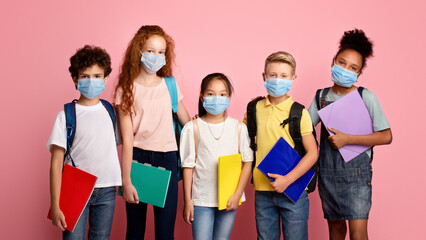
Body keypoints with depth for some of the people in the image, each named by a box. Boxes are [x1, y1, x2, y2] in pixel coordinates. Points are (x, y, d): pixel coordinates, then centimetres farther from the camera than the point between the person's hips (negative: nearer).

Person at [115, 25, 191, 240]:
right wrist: (126, 181, -10)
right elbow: (127, 139, -6)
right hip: (137, 158, -2)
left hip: (166, 159, 2)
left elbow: (187, 122, 16)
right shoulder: (127, 89, -1)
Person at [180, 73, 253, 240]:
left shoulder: (238, 127, 1)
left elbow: (247, 162, 2)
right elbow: (188, 165, 0)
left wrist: (237, 194, -5)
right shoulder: (193, 128, -2)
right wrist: (187, 201, -1)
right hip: (201, 200, -1)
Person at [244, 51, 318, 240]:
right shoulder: (255, 108, 5)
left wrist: (288, 179, -16)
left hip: (293, 191, -3)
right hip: (262, 191, 3)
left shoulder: (298, 112, -6)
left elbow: (312, 153, -8)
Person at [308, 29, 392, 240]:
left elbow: (386, 136, -10)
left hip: (356, 170, -4)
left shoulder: (366, 97, -6)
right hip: (328, 172, 4)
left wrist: (347, 139, -16)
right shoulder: (322, 96, 6)